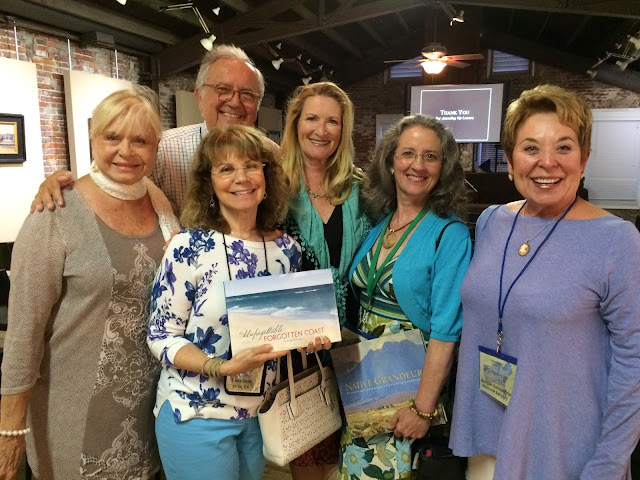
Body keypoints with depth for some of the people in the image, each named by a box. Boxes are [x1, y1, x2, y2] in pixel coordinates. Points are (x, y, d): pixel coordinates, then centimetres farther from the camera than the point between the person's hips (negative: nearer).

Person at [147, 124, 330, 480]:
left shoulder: (287, 249, -3)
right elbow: (161, 337, -12)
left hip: (261, 413, 5)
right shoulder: (188, 247, -17)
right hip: (195, 416, -4)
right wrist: (223, 367, -26)